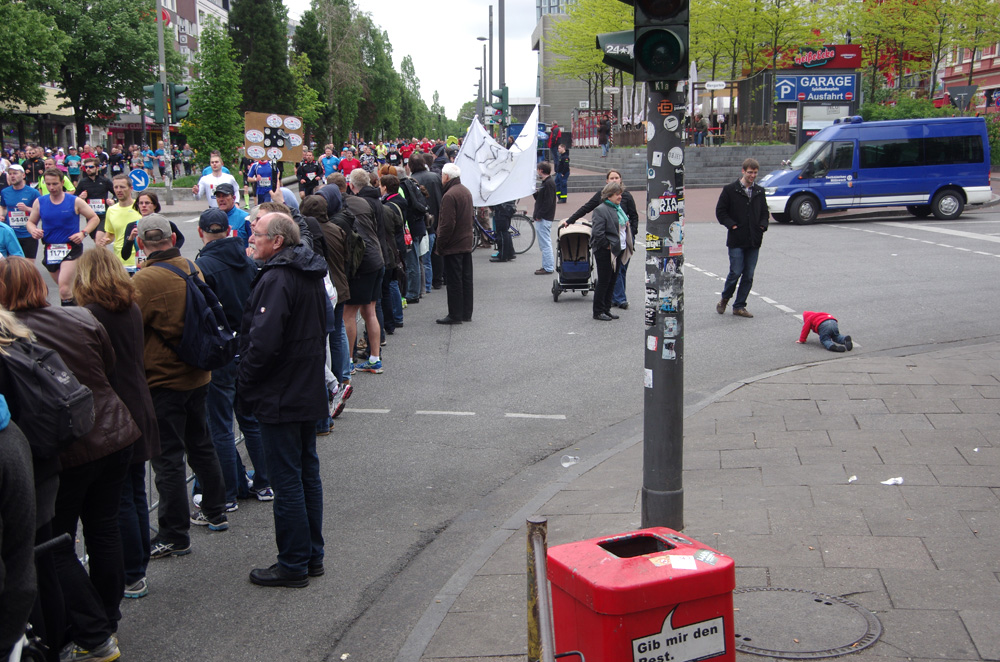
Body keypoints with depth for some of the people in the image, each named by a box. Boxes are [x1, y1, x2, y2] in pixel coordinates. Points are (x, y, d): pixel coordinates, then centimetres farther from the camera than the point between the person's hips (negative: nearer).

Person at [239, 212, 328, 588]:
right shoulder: (311, 274, 10)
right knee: (308, 473, 16)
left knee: (287, 482, -1)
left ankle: (293, 565, 8)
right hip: (309, 393, 10)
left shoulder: (276, 279, -20)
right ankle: (312, 556, 26)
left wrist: (244, 383, -12)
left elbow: (264, 342, -26)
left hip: (280, 398, -10)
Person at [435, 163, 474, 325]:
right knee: (466, 279, 13)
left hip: (453, 245, -9)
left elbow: (447, 224, -21)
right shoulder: (466, 192, 11)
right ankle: (466, 313, 19)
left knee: (454, 281, -2)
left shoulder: (449, 196, -19)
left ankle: (455, 315, 2)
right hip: (467, 243, 9)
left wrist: (439, 245, -13)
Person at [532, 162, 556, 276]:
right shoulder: (545, 183, 16)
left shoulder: (549, 183, -15)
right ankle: (546, 266, 21)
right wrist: (535, 193, 4)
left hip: (544, 219, -11)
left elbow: (548, 202, -21)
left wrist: (539, 215, -19)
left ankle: (548, 268, -4)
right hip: (542, 219, 11)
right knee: (544, 244, 15)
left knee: (545, 244, -7)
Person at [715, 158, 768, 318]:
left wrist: (763, 226, 3)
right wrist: (732, 225, -11)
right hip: (736, 240, -4)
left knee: (748, 275, 4)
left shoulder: (759, 191, 13)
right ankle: (725, 298, 19)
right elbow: (720, 211, 0)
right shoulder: (730, 190, -1)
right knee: (736, 272, -6)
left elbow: (764, 212, 22)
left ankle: (739, 306, 13)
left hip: (754, 240, 4)